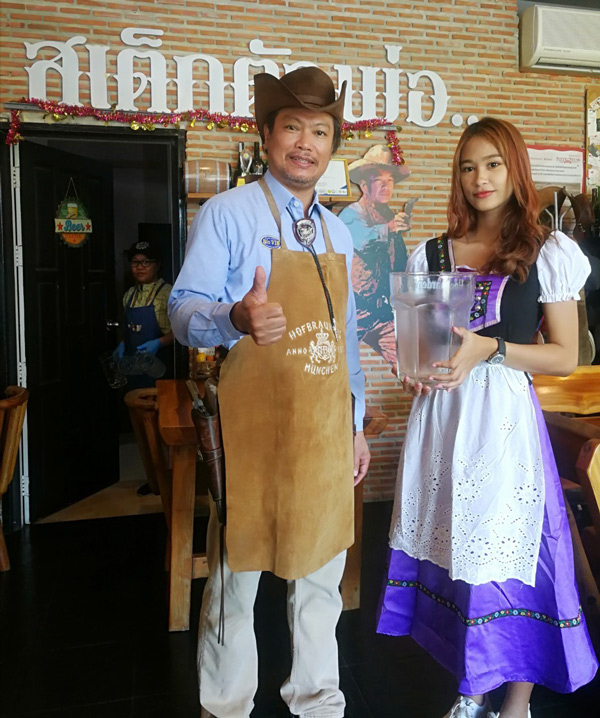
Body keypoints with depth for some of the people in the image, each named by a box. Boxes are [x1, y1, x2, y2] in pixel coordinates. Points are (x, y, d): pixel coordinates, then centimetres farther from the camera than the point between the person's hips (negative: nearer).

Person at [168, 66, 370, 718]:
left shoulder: (338, 233, 14)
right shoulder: (227, 214, -5)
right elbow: (184, 309, -10)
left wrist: (356, 424, 15)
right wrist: (237, 318, -32)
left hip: (327, 432, 6)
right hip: (254, 426, -5)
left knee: (322, 574, 17)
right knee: (237, 576, 6)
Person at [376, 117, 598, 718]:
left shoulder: (547, 253, 1)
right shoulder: (431, 255, 10)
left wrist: (489, 349, -15)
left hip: (505, 418, -3)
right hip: (440, 417, 3)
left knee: (510, 552, 1)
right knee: (454, 546, 10)